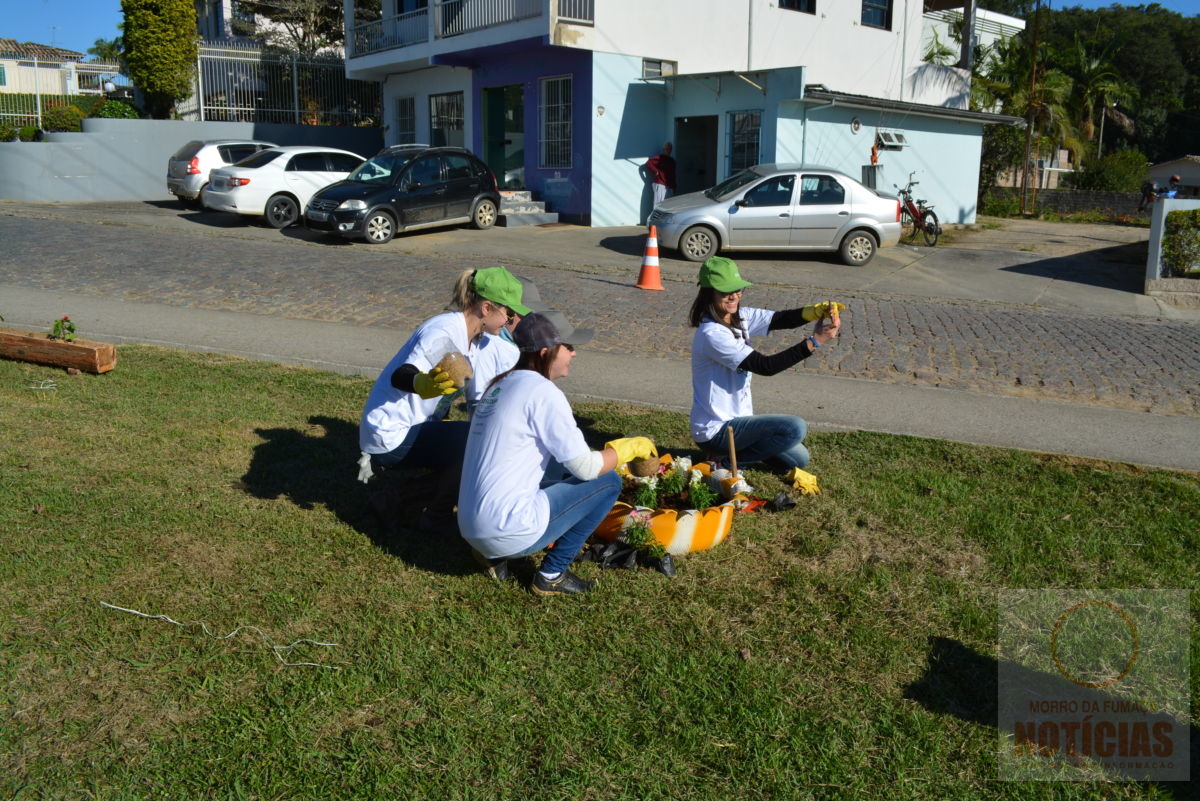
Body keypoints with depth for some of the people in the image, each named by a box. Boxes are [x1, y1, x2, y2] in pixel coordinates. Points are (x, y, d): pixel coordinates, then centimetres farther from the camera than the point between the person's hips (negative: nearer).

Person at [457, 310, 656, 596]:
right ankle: (551, 575, 6)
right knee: (608, 481, 3)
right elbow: (586, 467, -12)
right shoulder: (543, 392, -13)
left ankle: (493, 554, 15)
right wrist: (630, 447, 6)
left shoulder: (501, 384, 12)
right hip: (509, 533, -9)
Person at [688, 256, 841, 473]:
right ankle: (728, 460, -7)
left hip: (736, 418, 9)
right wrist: (815, 341, -30)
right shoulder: (712, 335, -25)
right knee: (796, 427, -21)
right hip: (715, 431, -9)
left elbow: (780, 319, -9)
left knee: (799, 459, 13)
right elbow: (766, 366, -27)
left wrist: (818, 311, -29)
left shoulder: (740, 317, 3)